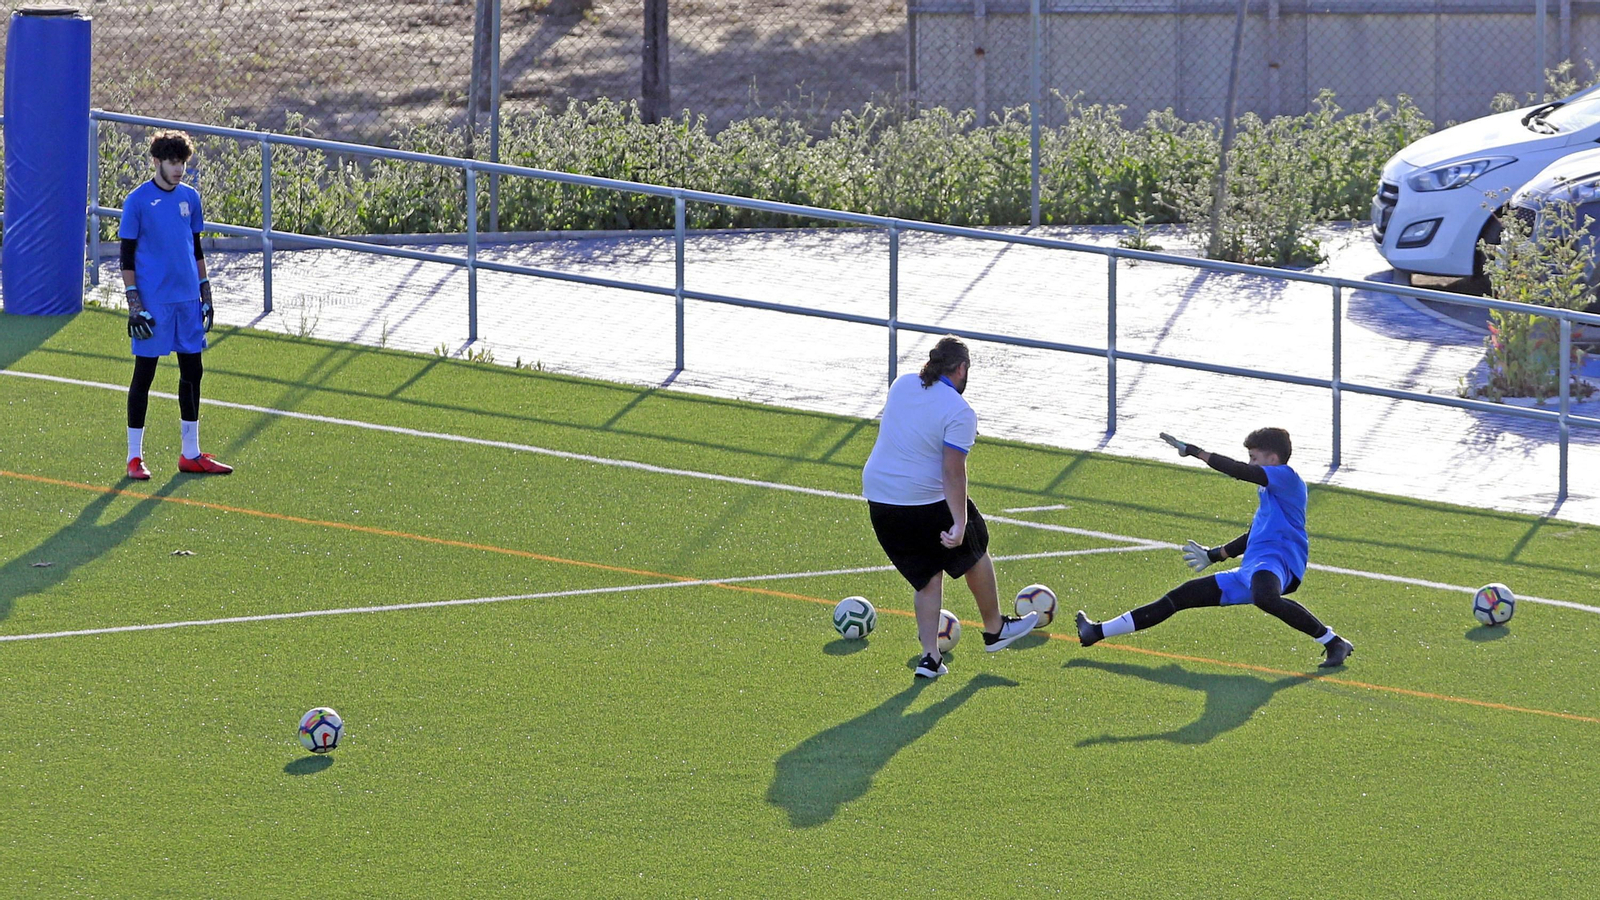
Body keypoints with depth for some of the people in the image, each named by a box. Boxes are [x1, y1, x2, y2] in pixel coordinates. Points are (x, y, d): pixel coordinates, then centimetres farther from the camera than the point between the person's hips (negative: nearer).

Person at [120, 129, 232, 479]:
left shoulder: (190, 197, 9)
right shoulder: (138, 201, -7)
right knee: (144, 375, 0)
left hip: (188, 300, 6)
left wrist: (205, 293, 14)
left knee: (192, 373, 8)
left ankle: (191, 455, 17)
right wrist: (134, 303, -12)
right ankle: (135, 457, 7)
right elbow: (127, 256, -6)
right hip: (153, 302, -6)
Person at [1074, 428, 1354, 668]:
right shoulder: (1269, 491, 27)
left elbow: (1238, 471, -13)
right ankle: (1098, 632, 14)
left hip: (1275, 562, -10)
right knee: (1182, 596, 10)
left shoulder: (1286, 477, -2)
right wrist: (1214, 555, 42)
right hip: (1251, 571, 10)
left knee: (1264, 597, -45)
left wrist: (1194, 451, -8)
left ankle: (1334, 643, -32)